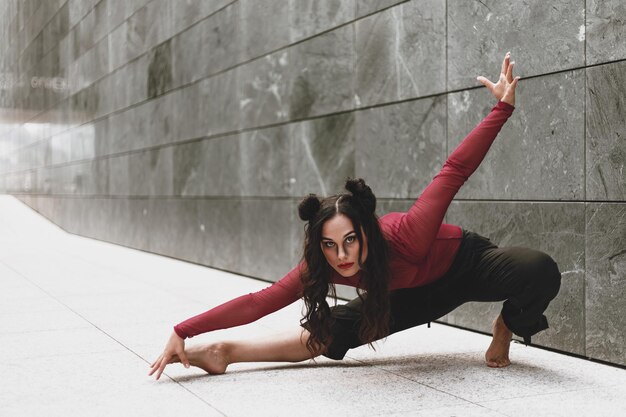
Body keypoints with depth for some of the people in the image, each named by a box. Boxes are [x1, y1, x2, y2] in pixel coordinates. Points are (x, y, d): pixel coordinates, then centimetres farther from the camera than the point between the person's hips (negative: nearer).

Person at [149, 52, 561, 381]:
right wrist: (183, 332, -31)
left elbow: (455, 170, -36)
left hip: (468, 264, -2)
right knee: (332, 331, -11)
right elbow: (258, 302, -29)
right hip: (415, 291, 3)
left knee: (541, 271, -31)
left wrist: (504, 107, -38)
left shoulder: (406, 234, -43)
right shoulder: (319, 265, -29)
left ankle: (507, 327, -2)